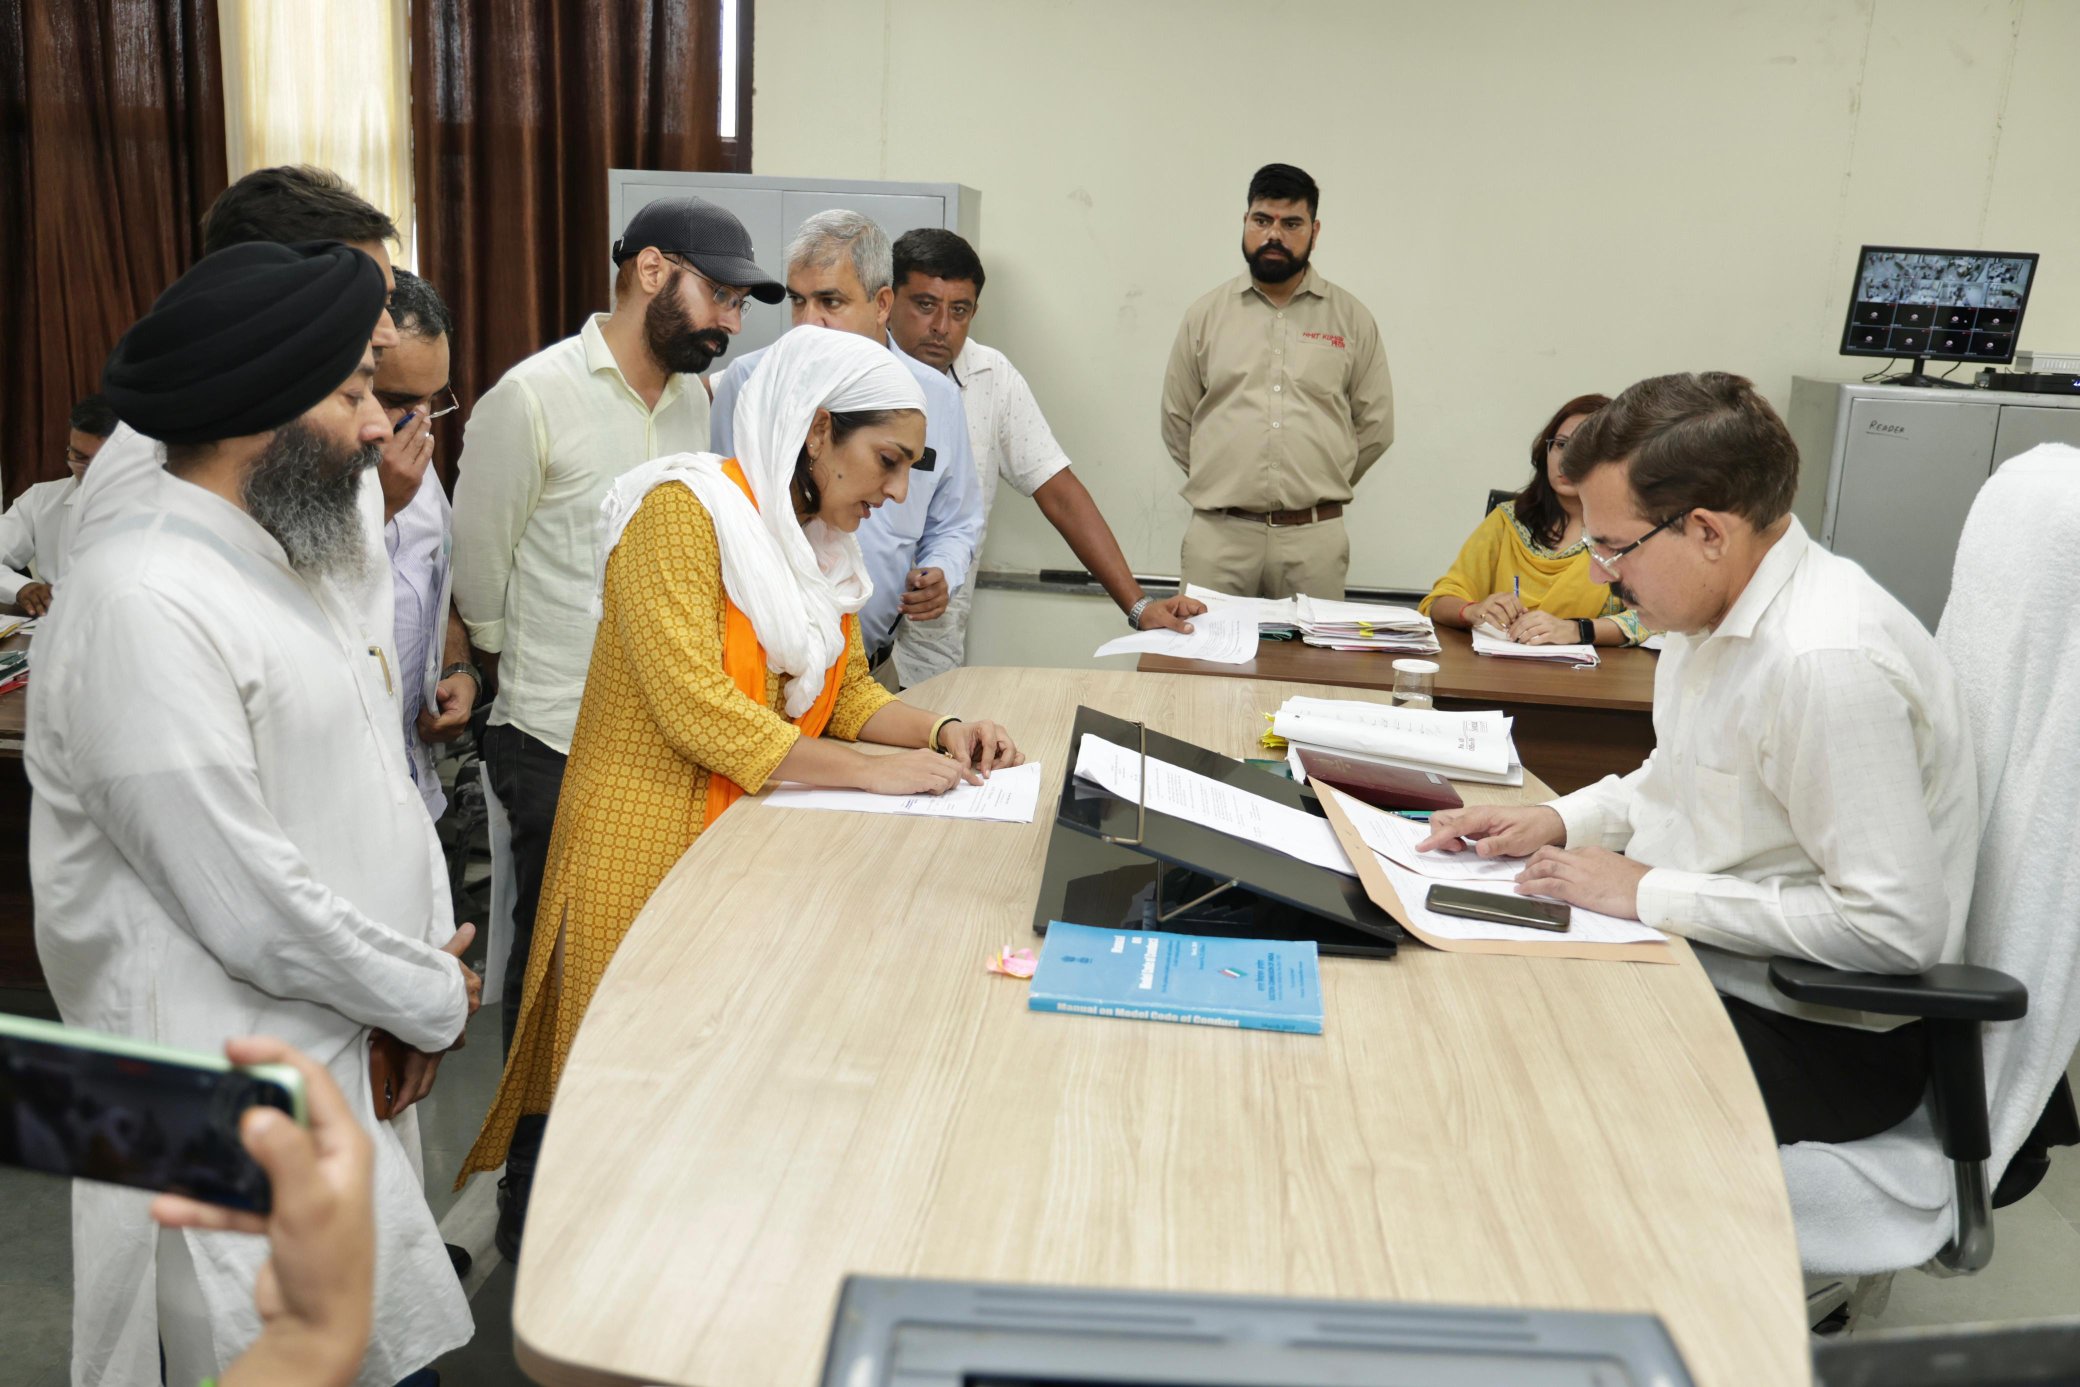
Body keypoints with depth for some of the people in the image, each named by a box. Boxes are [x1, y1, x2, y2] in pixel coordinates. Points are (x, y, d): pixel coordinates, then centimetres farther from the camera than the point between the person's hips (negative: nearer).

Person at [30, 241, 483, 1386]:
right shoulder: (142, 604, -23)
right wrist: (434, 1000, -10)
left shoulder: (293, 557, 9)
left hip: (356, 1064, 9)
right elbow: (247, 903, -24)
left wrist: (432, 957, -2)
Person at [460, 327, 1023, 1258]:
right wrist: (871, 771, -22)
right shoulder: (684, 509, -15)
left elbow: (846, 688, 16)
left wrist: (940, 732, -3)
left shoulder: (820, 536, 13)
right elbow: (693, 708, -24)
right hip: (649, 850, -8)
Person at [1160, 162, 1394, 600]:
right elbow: (1177, 423, 12)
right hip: (1218, 532, 0)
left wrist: (1317, 488, 10)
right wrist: (1228, 484, 10)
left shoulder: (1352, 319, 7)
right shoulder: (1205, 315, 8)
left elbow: (1374, 426, 10)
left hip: (1314, 536, 0)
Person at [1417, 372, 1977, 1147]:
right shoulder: (1717, 612, 3)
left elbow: (1895, 927, -27)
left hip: (1816, 1041, -9)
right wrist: (1559, 821, 2)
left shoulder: (1827, 661, -26)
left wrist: (1650, 892, -22)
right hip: (1691, 961, 9)